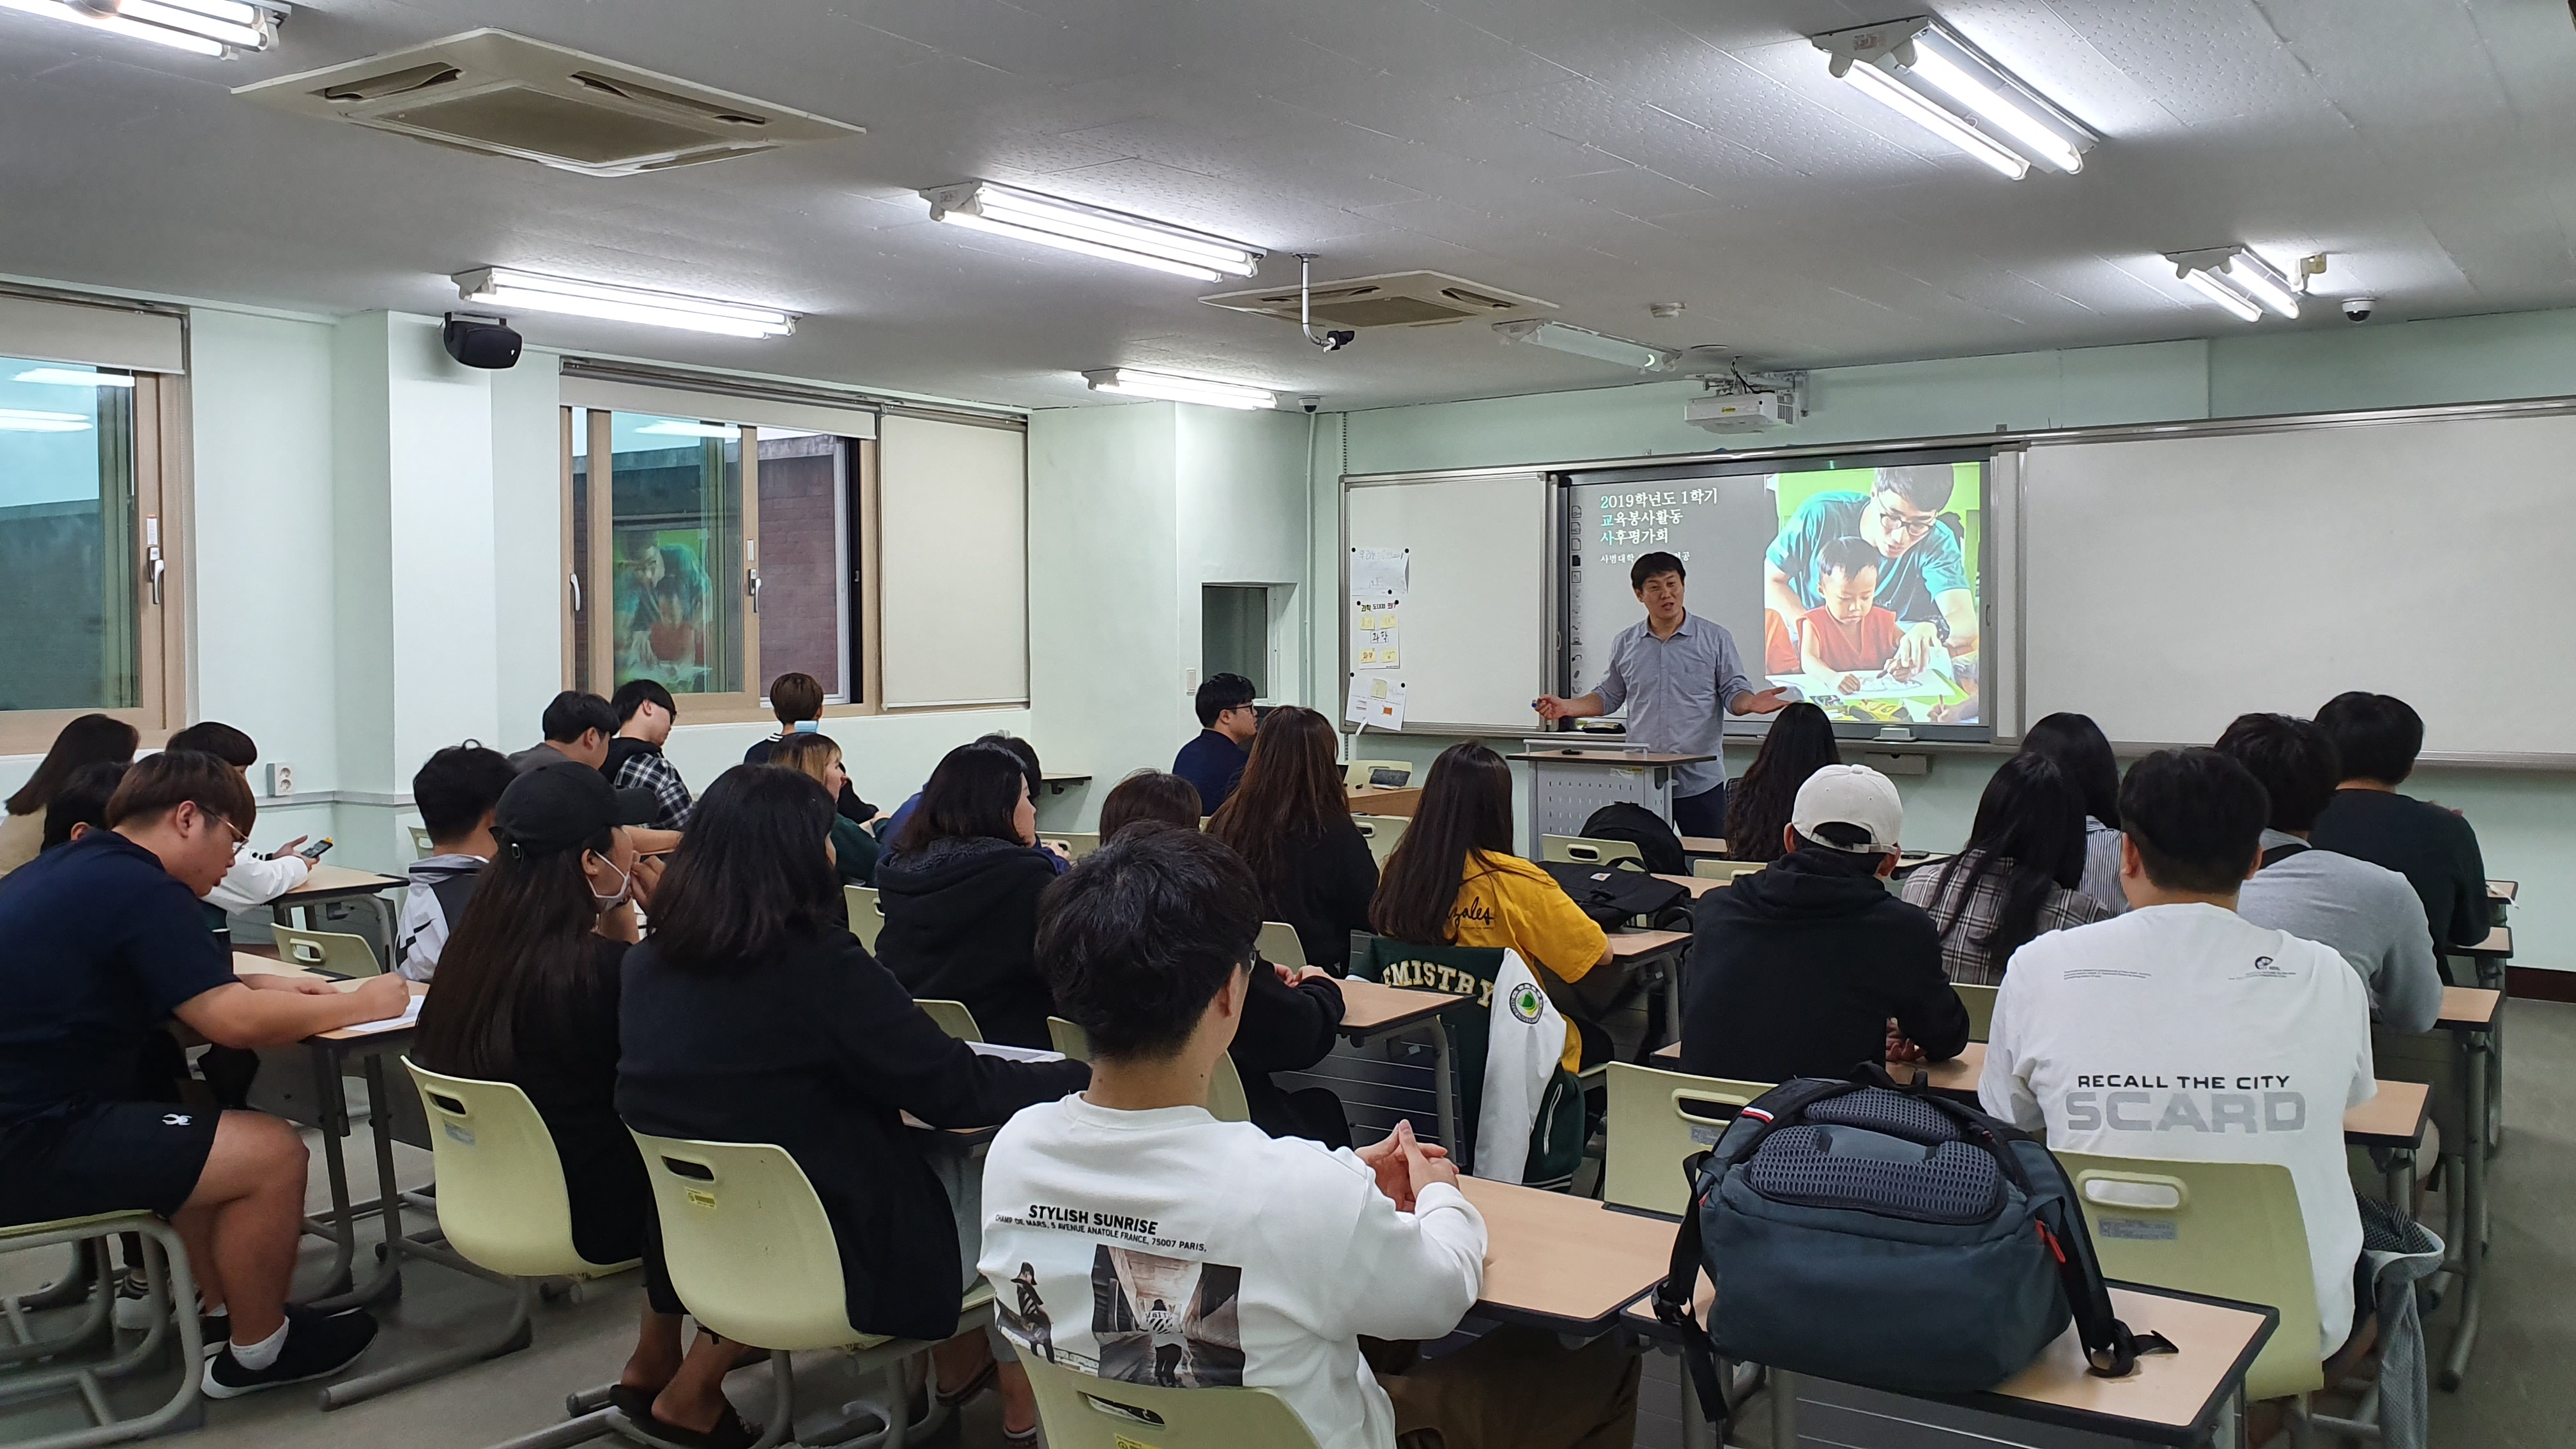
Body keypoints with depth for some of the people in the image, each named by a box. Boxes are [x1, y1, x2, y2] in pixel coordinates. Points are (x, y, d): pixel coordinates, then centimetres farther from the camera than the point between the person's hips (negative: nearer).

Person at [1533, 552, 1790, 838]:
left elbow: (1733, 693, 4)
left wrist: (1750, 703, -19)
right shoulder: (1625, 644, 11)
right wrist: (1568, 707, 2)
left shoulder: (1715, 638, 4)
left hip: (1700, 781, -2)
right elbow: (1608, 697, 18)